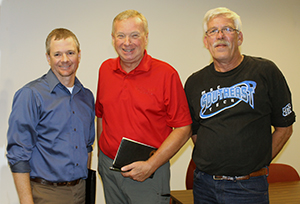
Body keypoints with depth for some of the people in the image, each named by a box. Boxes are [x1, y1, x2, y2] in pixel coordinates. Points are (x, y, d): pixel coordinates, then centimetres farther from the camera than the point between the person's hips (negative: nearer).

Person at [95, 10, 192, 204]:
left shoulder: (166, 74, -11)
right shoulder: (105, 69, 4)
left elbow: (183, 128, -11)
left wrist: (151, 165, -16)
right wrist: (103, 154, 10)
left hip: (149, 173, -4)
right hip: (108, 168, 4)